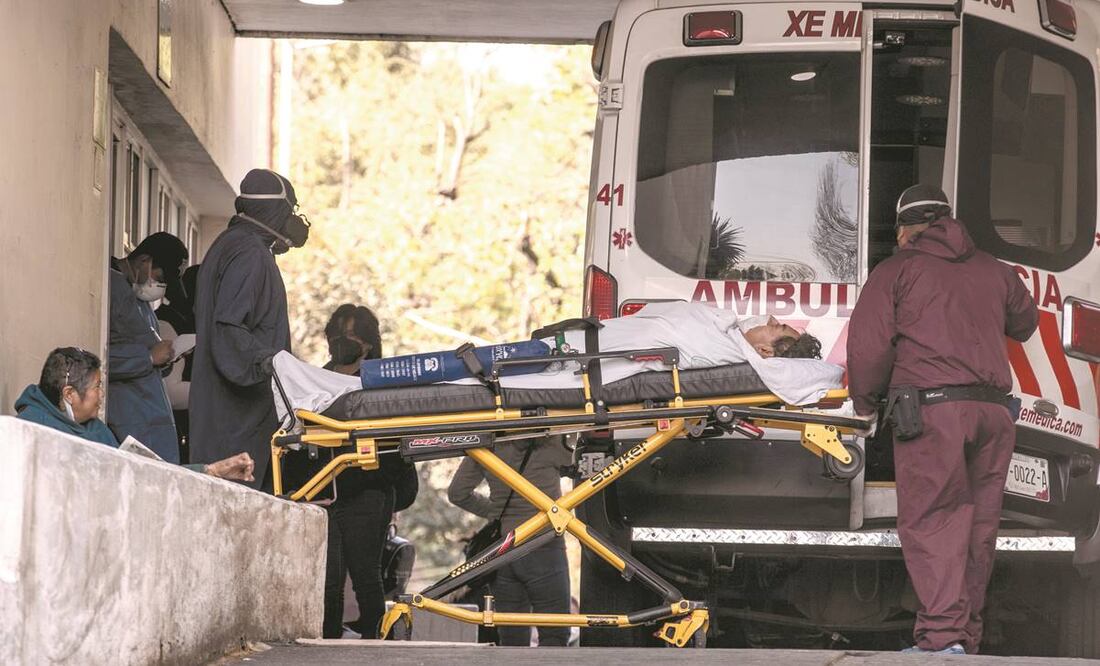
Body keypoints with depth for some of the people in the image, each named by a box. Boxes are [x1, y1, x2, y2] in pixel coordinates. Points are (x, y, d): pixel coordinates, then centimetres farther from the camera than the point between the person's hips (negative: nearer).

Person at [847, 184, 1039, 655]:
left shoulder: (896, 272, 5)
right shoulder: (993, 271, 18)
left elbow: (869, 345, -2)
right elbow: (1024, 322, 35)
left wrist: (865, 404, 12)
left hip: (930, 408, -5)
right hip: (993, 412, 5)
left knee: (930, 523, -8)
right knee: (978, 527, 11)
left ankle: (942, 637, -21)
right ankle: (968, 635, 16)